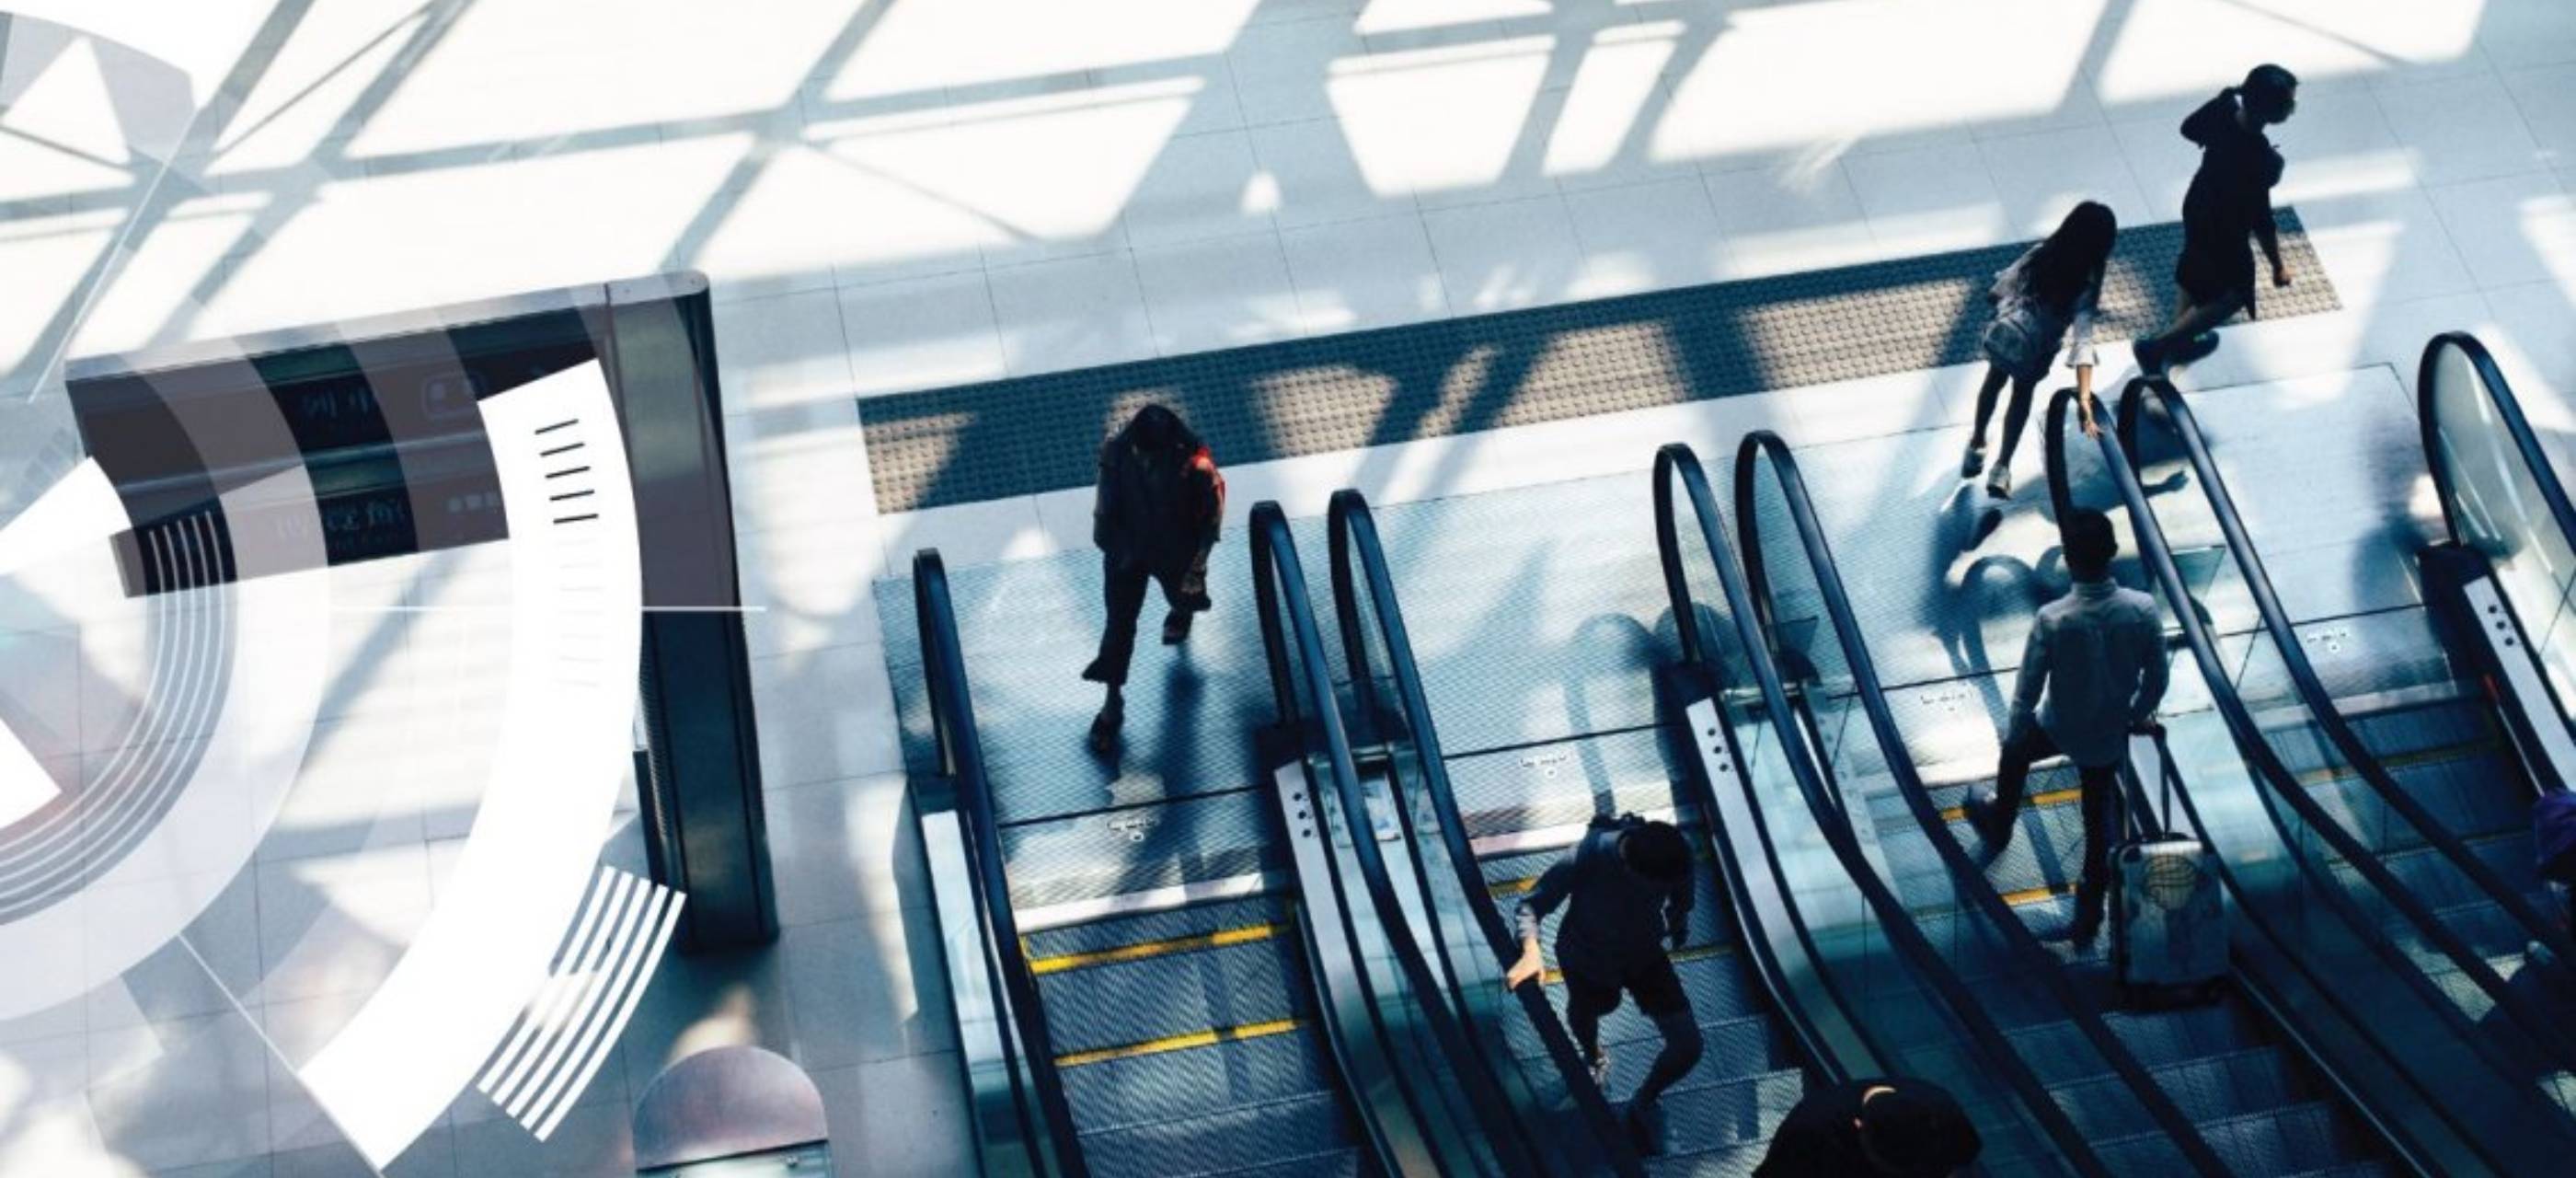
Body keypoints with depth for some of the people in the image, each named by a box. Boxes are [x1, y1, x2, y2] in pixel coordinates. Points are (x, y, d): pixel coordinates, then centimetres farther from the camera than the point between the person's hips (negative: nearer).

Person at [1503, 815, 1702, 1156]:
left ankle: (1641, 1107, 26)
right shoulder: (1587, 857, -41)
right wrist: (1531, 952, -46)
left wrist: (1678, 926, 12)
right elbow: (1533, 904, -28)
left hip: (1644, 953, 2)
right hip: (1586, 958, -1)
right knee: (1584, 1014, 30)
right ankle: (1593, 1057, 69)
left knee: (1688, 1046, -5)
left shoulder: (1676, 855, -32)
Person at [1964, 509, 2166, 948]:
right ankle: (2090, 911, 36)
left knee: (2015, 751, 34)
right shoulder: (2142, 609, -23)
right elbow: (2157, 678, -8)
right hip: (2110, 735, 2)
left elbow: (2027, 692, -18)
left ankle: (1998, 822, 58)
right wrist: (2139, 715, 13)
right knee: (2100, 818, 23)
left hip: (2060, 730, -2)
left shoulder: (2051, 620, -30)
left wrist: (2015, 739, 1)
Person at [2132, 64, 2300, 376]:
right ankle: (2157, 346, 25)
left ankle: (2180, 340, 56)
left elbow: (2190, 129, -1)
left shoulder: (2226, 103, -23)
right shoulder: (2259, 160, -41)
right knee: (2234, 293, 20)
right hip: (2224, 226, -7)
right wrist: (2278, 265, -14)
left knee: (2196, 271, 32)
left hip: (2198, 204, 7)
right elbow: (2261, 219, -28)